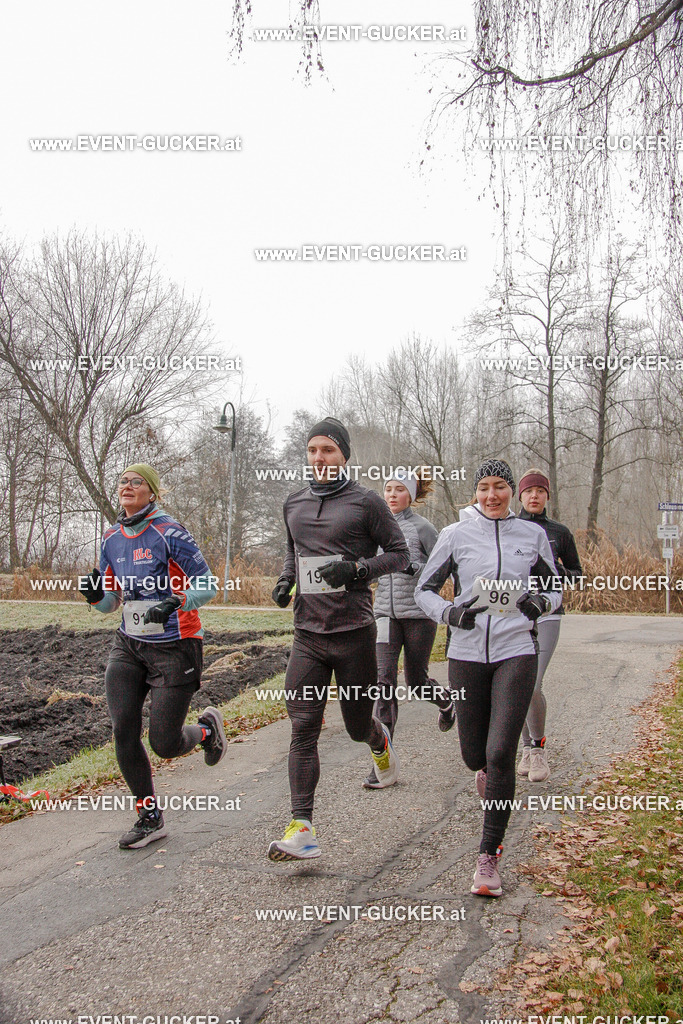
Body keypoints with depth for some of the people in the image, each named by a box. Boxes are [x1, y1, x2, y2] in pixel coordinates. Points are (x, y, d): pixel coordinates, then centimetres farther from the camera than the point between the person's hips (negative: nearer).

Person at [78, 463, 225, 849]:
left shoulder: (169, 533, -12)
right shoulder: (112, 539, 7)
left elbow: (208, 584, -11)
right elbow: (109, 603, 14)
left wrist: (176, 602, -29)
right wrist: (95, 593, -8)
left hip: (175, 647, -6)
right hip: (129, 646, 6)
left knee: (165, 744, -4)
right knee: (124, 732, -4)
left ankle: (208, 729, 31)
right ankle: (150, 817, 13)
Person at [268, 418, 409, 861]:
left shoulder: (365, 501, -4)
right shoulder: (294, 503, 11)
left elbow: (400, 553, -1)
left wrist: (356, 568, -16)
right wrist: (286, 579, 6)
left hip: (354, 631, -3)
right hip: (308, 634, 4)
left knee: (358, 726, 10)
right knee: (303, 730, -5)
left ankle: (381, 741, 47)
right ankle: (303, 829, -2)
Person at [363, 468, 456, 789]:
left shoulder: (421, 527, -6)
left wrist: (415, 567, -21)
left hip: (419, 614, -3)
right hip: (386, 614, 4)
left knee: (416, 683, 9)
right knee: (384, 679, -11)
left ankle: (446, 699, 46)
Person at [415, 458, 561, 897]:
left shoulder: (533, 535, 5)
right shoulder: (455, 535, 2)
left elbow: (554, 588, 15)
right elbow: (425, 589, 8)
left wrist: (542, 602, -8)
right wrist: (450, 613, -12)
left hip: (517, 652, -1)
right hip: (467, 652, 1)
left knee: (500, 754, -11)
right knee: (474, 756, 10)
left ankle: (489, 858, 1)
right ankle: (487, 770, 50)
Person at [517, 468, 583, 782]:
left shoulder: (560, 533, 5)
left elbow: (578, 574, 11)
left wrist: (562, 572, -10)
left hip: (546, 617, -2)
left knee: (532, 685, -15)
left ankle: (538, 748, 5)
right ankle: (527, 748, 24)